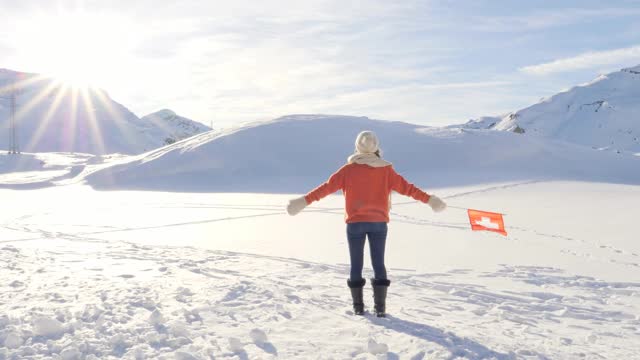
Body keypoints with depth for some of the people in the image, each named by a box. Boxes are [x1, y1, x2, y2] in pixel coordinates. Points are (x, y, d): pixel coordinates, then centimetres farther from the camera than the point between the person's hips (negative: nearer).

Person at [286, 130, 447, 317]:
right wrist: (429, 199, 11)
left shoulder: (349, 169, -4)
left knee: (356, 264, 9)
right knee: (378, 264, 8)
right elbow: (406, 187, 2)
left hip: (355, 223, -1)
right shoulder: (385, 170, -1)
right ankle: (380, 307, 4)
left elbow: (328, 186, -5)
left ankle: (358, 306, 11)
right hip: (379, 223, 1)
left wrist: (305, 200, -1)